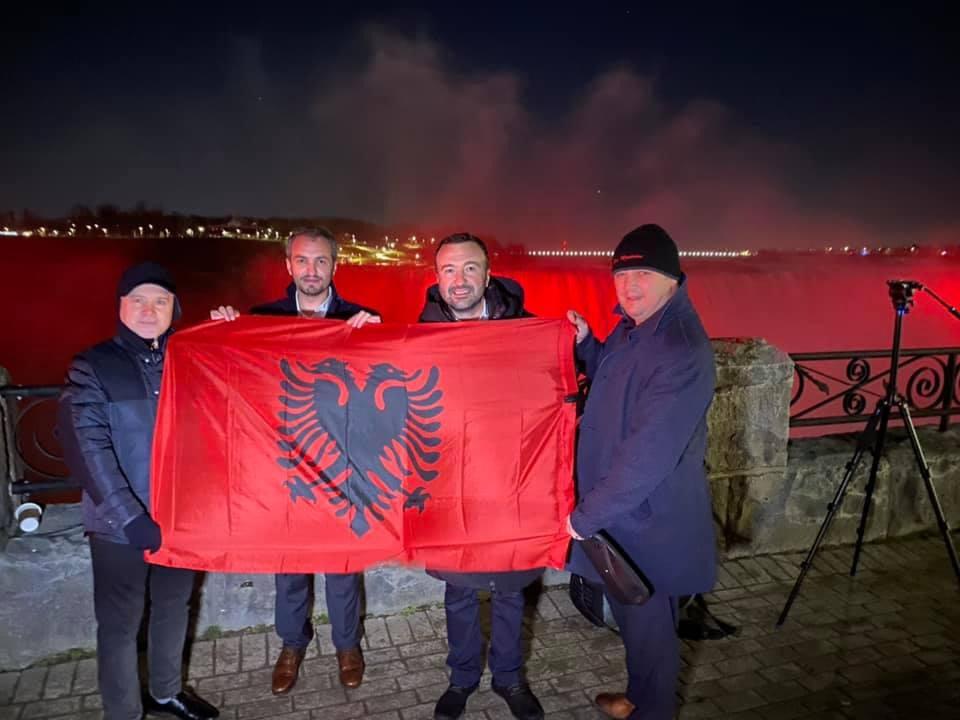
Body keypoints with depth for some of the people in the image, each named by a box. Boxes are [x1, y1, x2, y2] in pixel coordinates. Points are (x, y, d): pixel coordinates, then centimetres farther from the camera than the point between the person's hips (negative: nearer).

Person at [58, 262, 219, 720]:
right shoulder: (92, 368, -7)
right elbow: (86, 449, -15)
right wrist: (130, 518, -21)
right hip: (120, 525, -3)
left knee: (174, 607, 19)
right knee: (120, 622, 9)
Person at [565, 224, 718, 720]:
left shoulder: (681, 352, -27)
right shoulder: (630, 328, 3)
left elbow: (650, 453, -31)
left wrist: (587, 515, -23)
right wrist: (585, 343, 2)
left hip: (648, 518, -9)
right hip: (621, 510, 9)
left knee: (647, 623, 12)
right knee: (630, 615, 26)